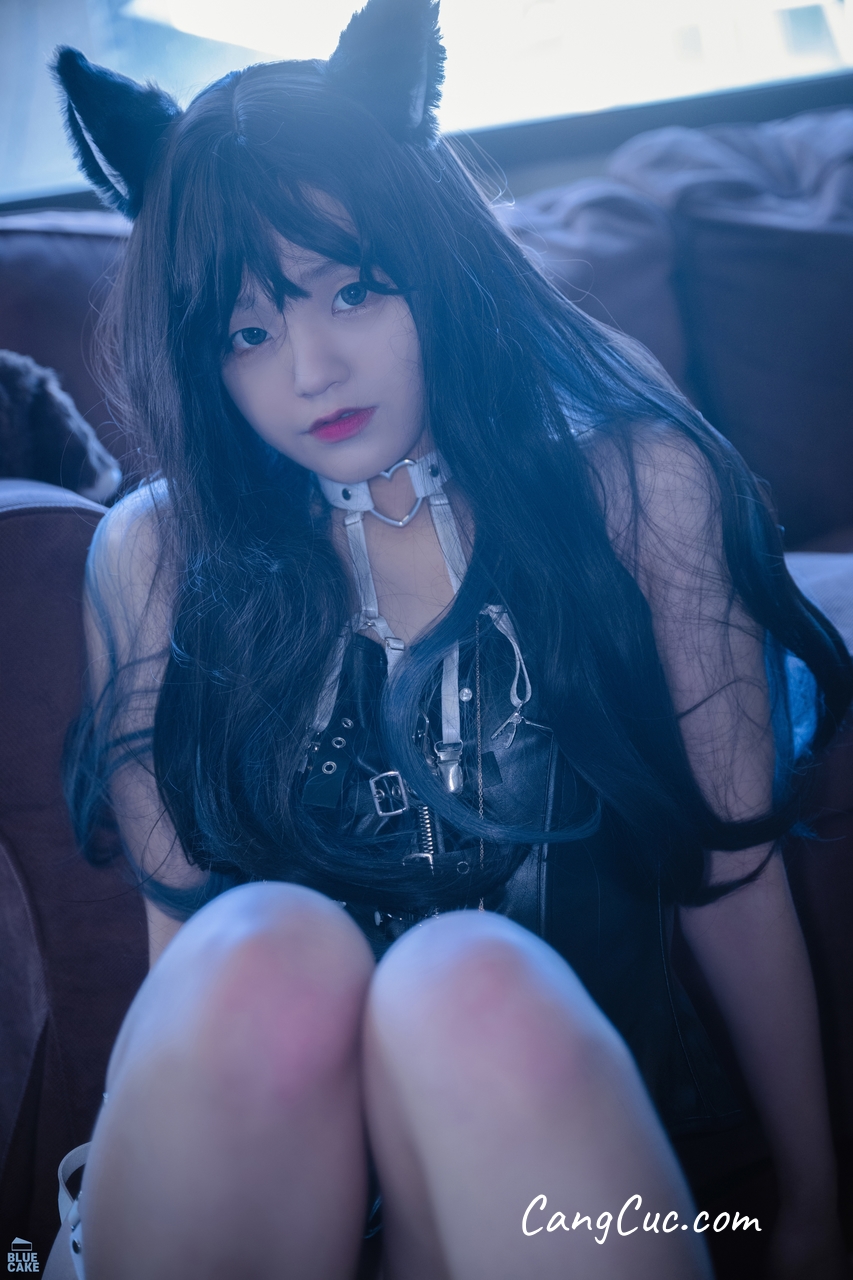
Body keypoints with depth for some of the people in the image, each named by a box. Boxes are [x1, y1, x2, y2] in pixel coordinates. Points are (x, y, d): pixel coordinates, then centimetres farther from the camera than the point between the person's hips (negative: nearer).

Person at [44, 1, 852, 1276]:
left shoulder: (634, 486, -1)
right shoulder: (157, 553, 2)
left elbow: (732, 869, 0)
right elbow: (182, 919, 1)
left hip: (570, 1073, -1)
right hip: (258, 1138, 2)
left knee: (466, 984, -34)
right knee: (265, 948, -32)